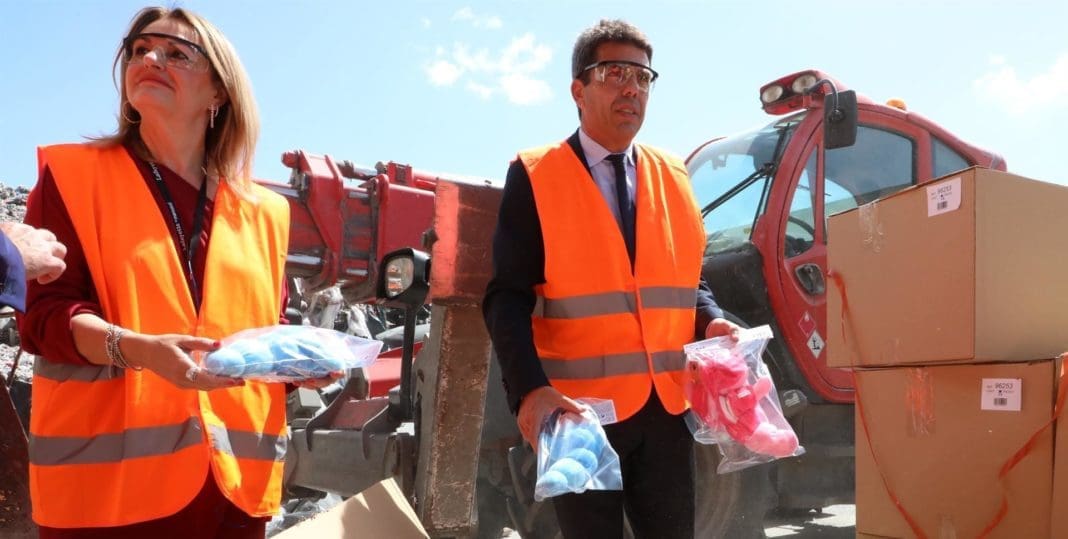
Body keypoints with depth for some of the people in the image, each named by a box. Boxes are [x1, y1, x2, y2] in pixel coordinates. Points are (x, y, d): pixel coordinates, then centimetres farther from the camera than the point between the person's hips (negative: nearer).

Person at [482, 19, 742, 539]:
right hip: (580, 408, -4)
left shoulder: (673, 176, 9)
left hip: (666, 405, 4)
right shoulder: (534, 175, -5)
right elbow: (508, 297, -10)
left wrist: (712, 322, -5)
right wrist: (529, 389, -23)